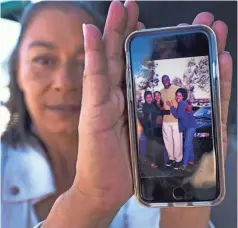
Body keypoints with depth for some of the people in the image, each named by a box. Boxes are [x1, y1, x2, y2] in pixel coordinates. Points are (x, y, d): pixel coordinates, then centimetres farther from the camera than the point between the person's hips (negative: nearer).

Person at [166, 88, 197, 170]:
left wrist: (172, 106, -18)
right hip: (185, 127, 10)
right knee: (190, 143, 18)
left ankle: (185, 164, -12)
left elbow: (177, 115, -25)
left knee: (187, 144, -12)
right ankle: (191, 159, 30)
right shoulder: (180, 104, 5)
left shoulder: (182, 103, -21)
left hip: (190, 126, -10)